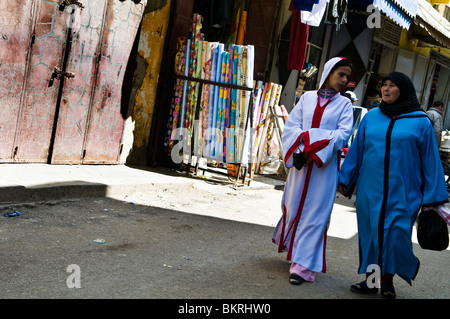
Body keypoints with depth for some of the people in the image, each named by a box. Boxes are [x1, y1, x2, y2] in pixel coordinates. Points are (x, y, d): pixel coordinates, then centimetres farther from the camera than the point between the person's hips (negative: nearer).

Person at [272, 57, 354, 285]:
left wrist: (314, 144, -18)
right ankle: (292, 247, 35)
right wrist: (299, 150, -14)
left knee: (315, 213, -2)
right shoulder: (307, 98, 9)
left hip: (325, 166, -2)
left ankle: (303, 265, 2)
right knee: (293, 205, 10)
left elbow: (343, 134, -8)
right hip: (300, 163, 2)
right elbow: (291, 126, 2)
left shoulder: (344, 104, 5)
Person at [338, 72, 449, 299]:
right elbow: (356, 150, 13)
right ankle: (370, 280, 22)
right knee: (369, 233, 8)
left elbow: (430, 160, 2)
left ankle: (388, 280, 14)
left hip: (402, 193, -3)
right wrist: (345, 180, 12)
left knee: (395, 235, -7)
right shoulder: (371, 117, 7)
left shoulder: (420, 122, -1)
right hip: (370, 190, 3)